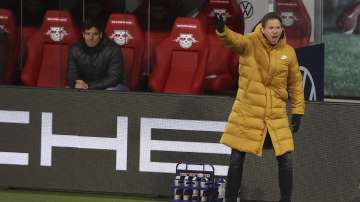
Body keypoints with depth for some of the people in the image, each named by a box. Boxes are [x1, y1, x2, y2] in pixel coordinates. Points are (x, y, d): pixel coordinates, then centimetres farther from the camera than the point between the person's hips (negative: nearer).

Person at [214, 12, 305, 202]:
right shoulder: (250, 44, -9)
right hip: (247, 113, -2)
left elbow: (295, 84, 9)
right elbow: (234, 40, -31)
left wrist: (298, 113, 7)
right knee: (237, 159, 3)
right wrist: (222, 30, -53)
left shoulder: (288, 52, 1)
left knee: (286, 160, 0)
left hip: (276, 115, 2)